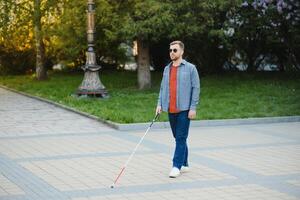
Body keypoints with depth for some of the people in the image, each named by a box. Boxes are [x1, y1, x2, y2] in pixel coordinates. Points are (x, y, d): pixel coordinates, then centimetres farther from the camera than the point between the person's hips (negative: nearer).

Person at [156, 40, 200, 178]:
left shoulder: (190, 68, -3)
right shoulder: (167, 69, 14)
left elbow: (196, 88, -6)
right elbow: (163, 88, 18)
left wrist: (193, 107, -11)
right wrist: (159, 104, 7)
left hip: (184, 109, -6)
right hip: (171, 110, 6)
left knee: (181, 138, -8)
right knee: (178, 138, 11)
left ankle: (177, 166, -7)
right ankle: (184, 164, 21)